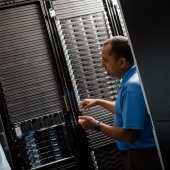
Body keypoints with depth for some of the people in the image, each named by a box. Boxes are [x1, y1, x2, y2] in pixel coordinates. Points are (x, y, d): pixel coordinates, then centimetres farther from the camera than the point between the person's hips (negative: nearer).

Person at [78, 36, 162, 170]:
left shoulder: (132, 87, -26)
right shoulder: (130, 78, 6)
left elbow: (129, 135, -28)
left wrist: (96, 125, -17)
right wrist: (98, 102, 19)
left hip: (142, 157, -10)